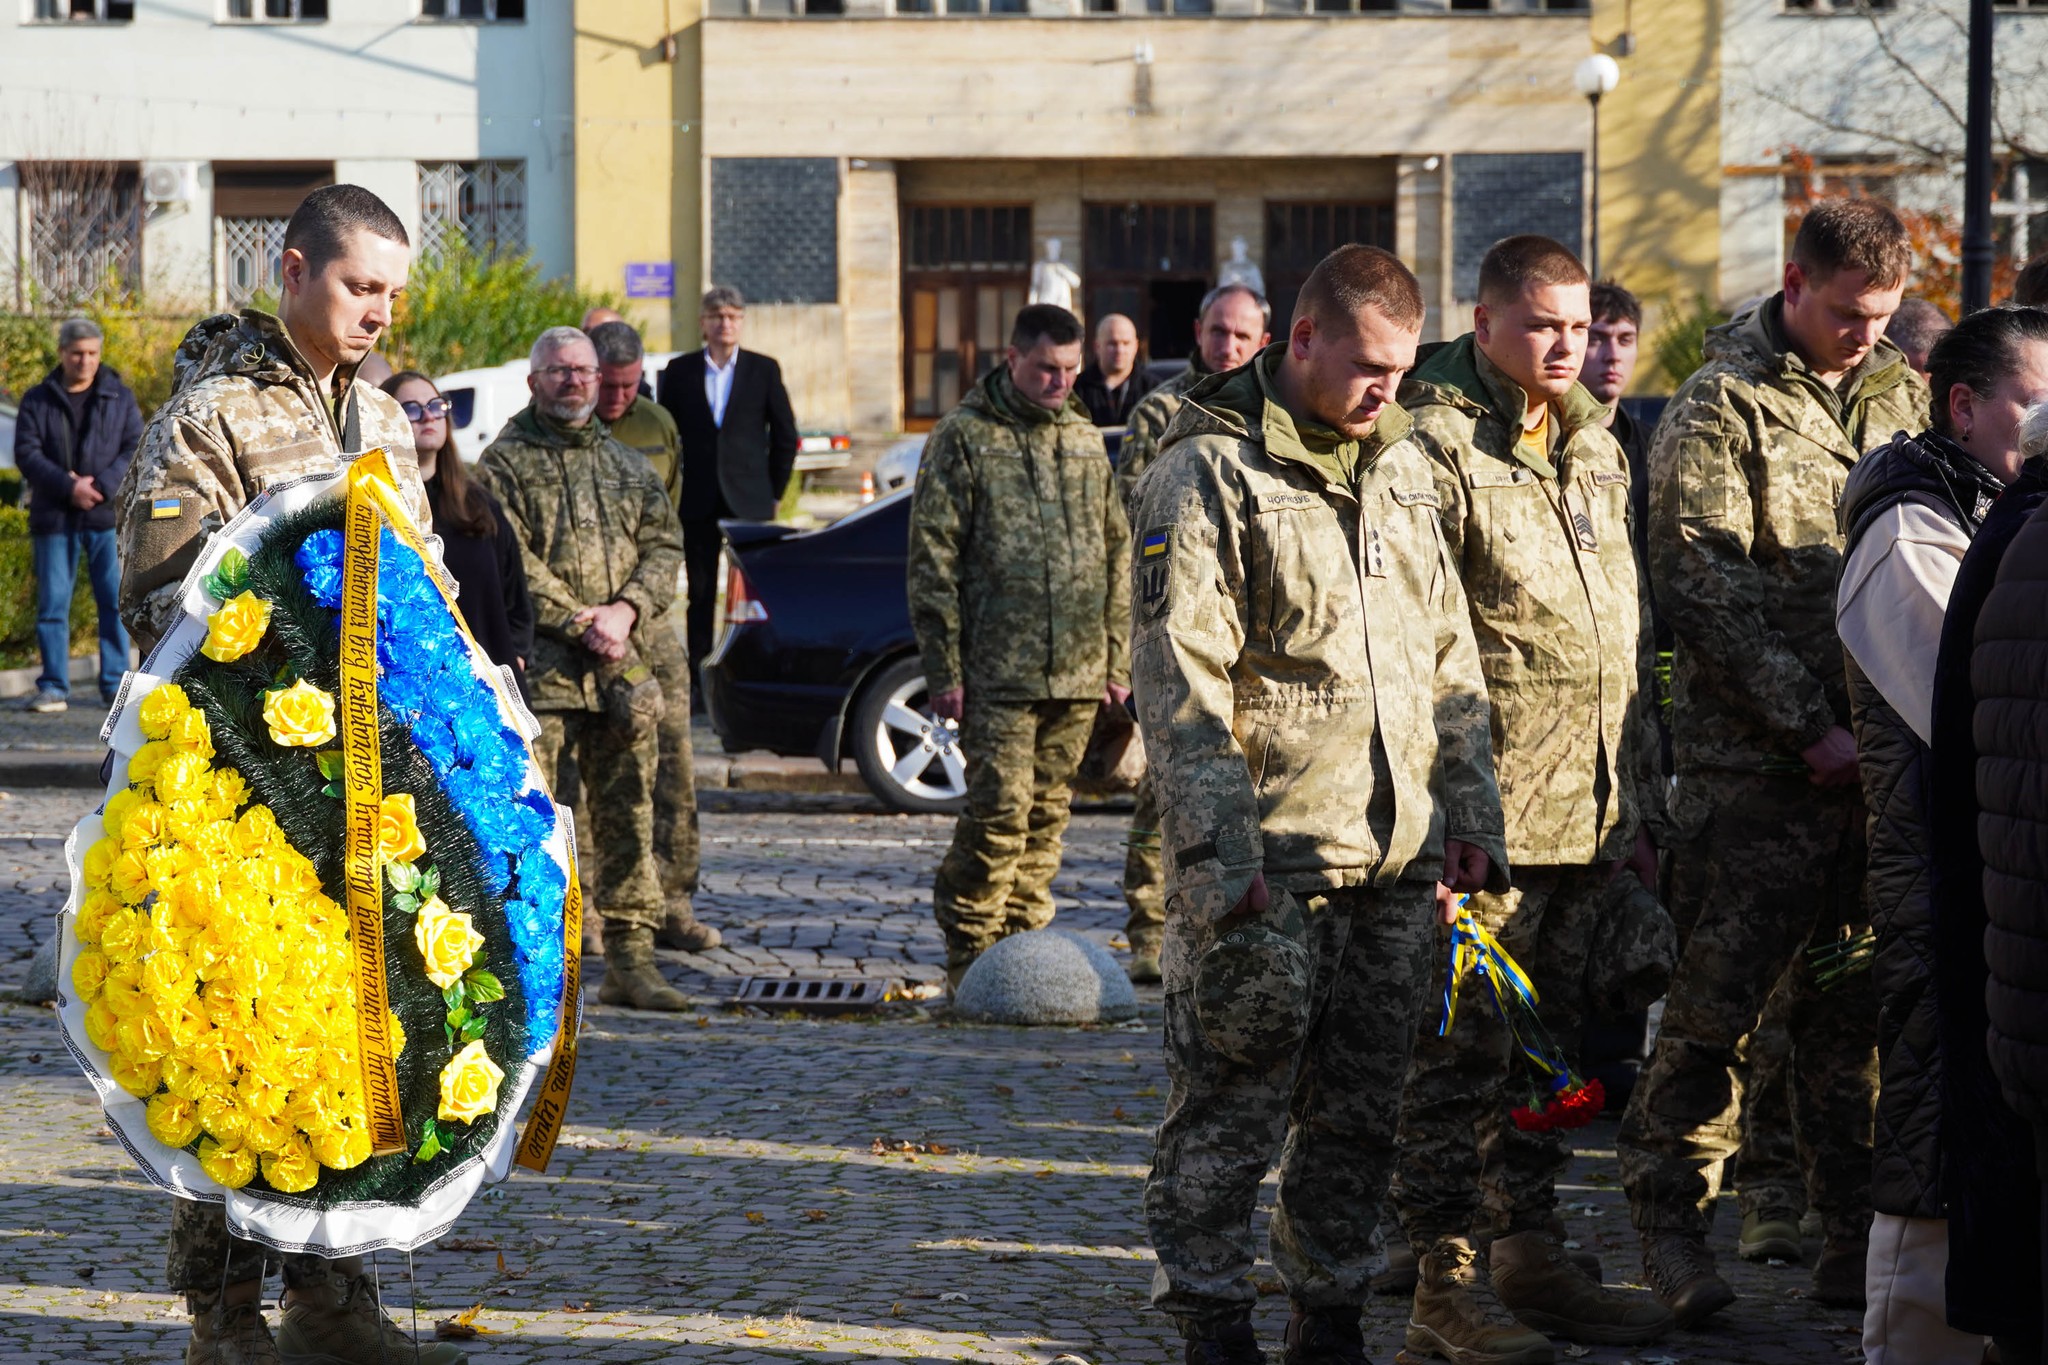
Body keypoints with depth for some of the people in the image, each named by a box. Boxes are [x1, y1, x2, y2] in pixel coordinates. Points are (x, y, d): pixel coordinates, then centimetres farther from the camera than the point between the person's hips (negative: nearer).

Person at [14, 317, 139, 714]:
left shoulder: (119, 398, 8)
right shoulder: (37, 401, 6)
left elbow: (135, 449, 1)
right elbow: (26, 453, -2)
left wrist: (101, 486, -14)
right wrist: (68, 487, -15)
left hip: (108, 517, 0)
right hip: (54, 517, 0)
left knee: (115, 601, -1)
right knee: (52, 603, 0)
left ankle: (116, 684, 6)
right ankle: (54, 688, 5)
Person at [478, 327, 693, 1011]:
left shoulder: (628, 465, 19)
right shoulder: (505, 462, 2)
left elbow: (665, 546, 11)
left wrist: (625, 611, -7)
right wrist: (581, 623, -15)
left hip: (622, 668, 5)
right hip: (538, 669, -5)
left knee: (628, 819, 7)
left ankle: (631, 960, 12)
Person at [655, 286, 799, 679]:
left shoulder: (763, 370, 5)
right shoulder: (680, 371, 6)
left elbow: (785, 436, 8)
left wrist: (773, 494, 5)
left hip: (749, 500, -1)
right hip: (698, 505, 1)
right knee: (700, 593, 3)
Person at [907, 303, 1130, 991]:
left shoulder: (1085, 438, 15)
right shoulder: (965, 436, -3)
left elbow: (1117, 553, 20)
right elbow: (933, 558, -5)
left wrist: (1117, 657, 15)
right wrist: (944, 669, -10)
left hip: (1078, 670, 5)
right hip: (997, 670, -5)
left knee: (1047, 813, 8)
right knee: (1000, 810, -11)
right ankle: (970, 954, -4)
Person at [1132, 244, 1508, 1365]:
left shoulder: (1403, 471, 15)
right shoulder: (1208, 473, -7)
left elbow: (1451, 664, 21)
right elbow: (1180, 680, -12)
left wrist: (1470, 819, 14)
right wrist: (1220, 854, -17)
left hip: (1395, 863, 6)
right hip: (1270, 866, -6)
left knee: (1358, 1108, 11)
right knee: (1232, 1106, -3)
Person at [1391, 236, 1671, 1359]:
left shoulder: (1596, 450, 17)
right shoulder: (1439, 446, -9)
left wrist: (1638, 803, 19)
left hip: (1587, 810, 8)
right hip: (1489, 810, -8)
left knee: (1553, 1043, 14)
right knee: (1462, 1046, -4)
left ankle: (1533, 1256, 23)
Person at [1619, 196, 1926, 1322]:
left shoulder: (1898, 395, 14)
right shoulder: (1722, 407, -4)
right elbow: (1704, 587, -10)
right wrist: (1810, 726, -13)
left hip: (1877, 759, 5)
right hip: (1755, 764, -5)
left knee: (1855, 1006, 8)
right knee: (1717, 996, -3)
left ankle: (1856, 1238, 13)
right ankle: (1670, 1221, 7)